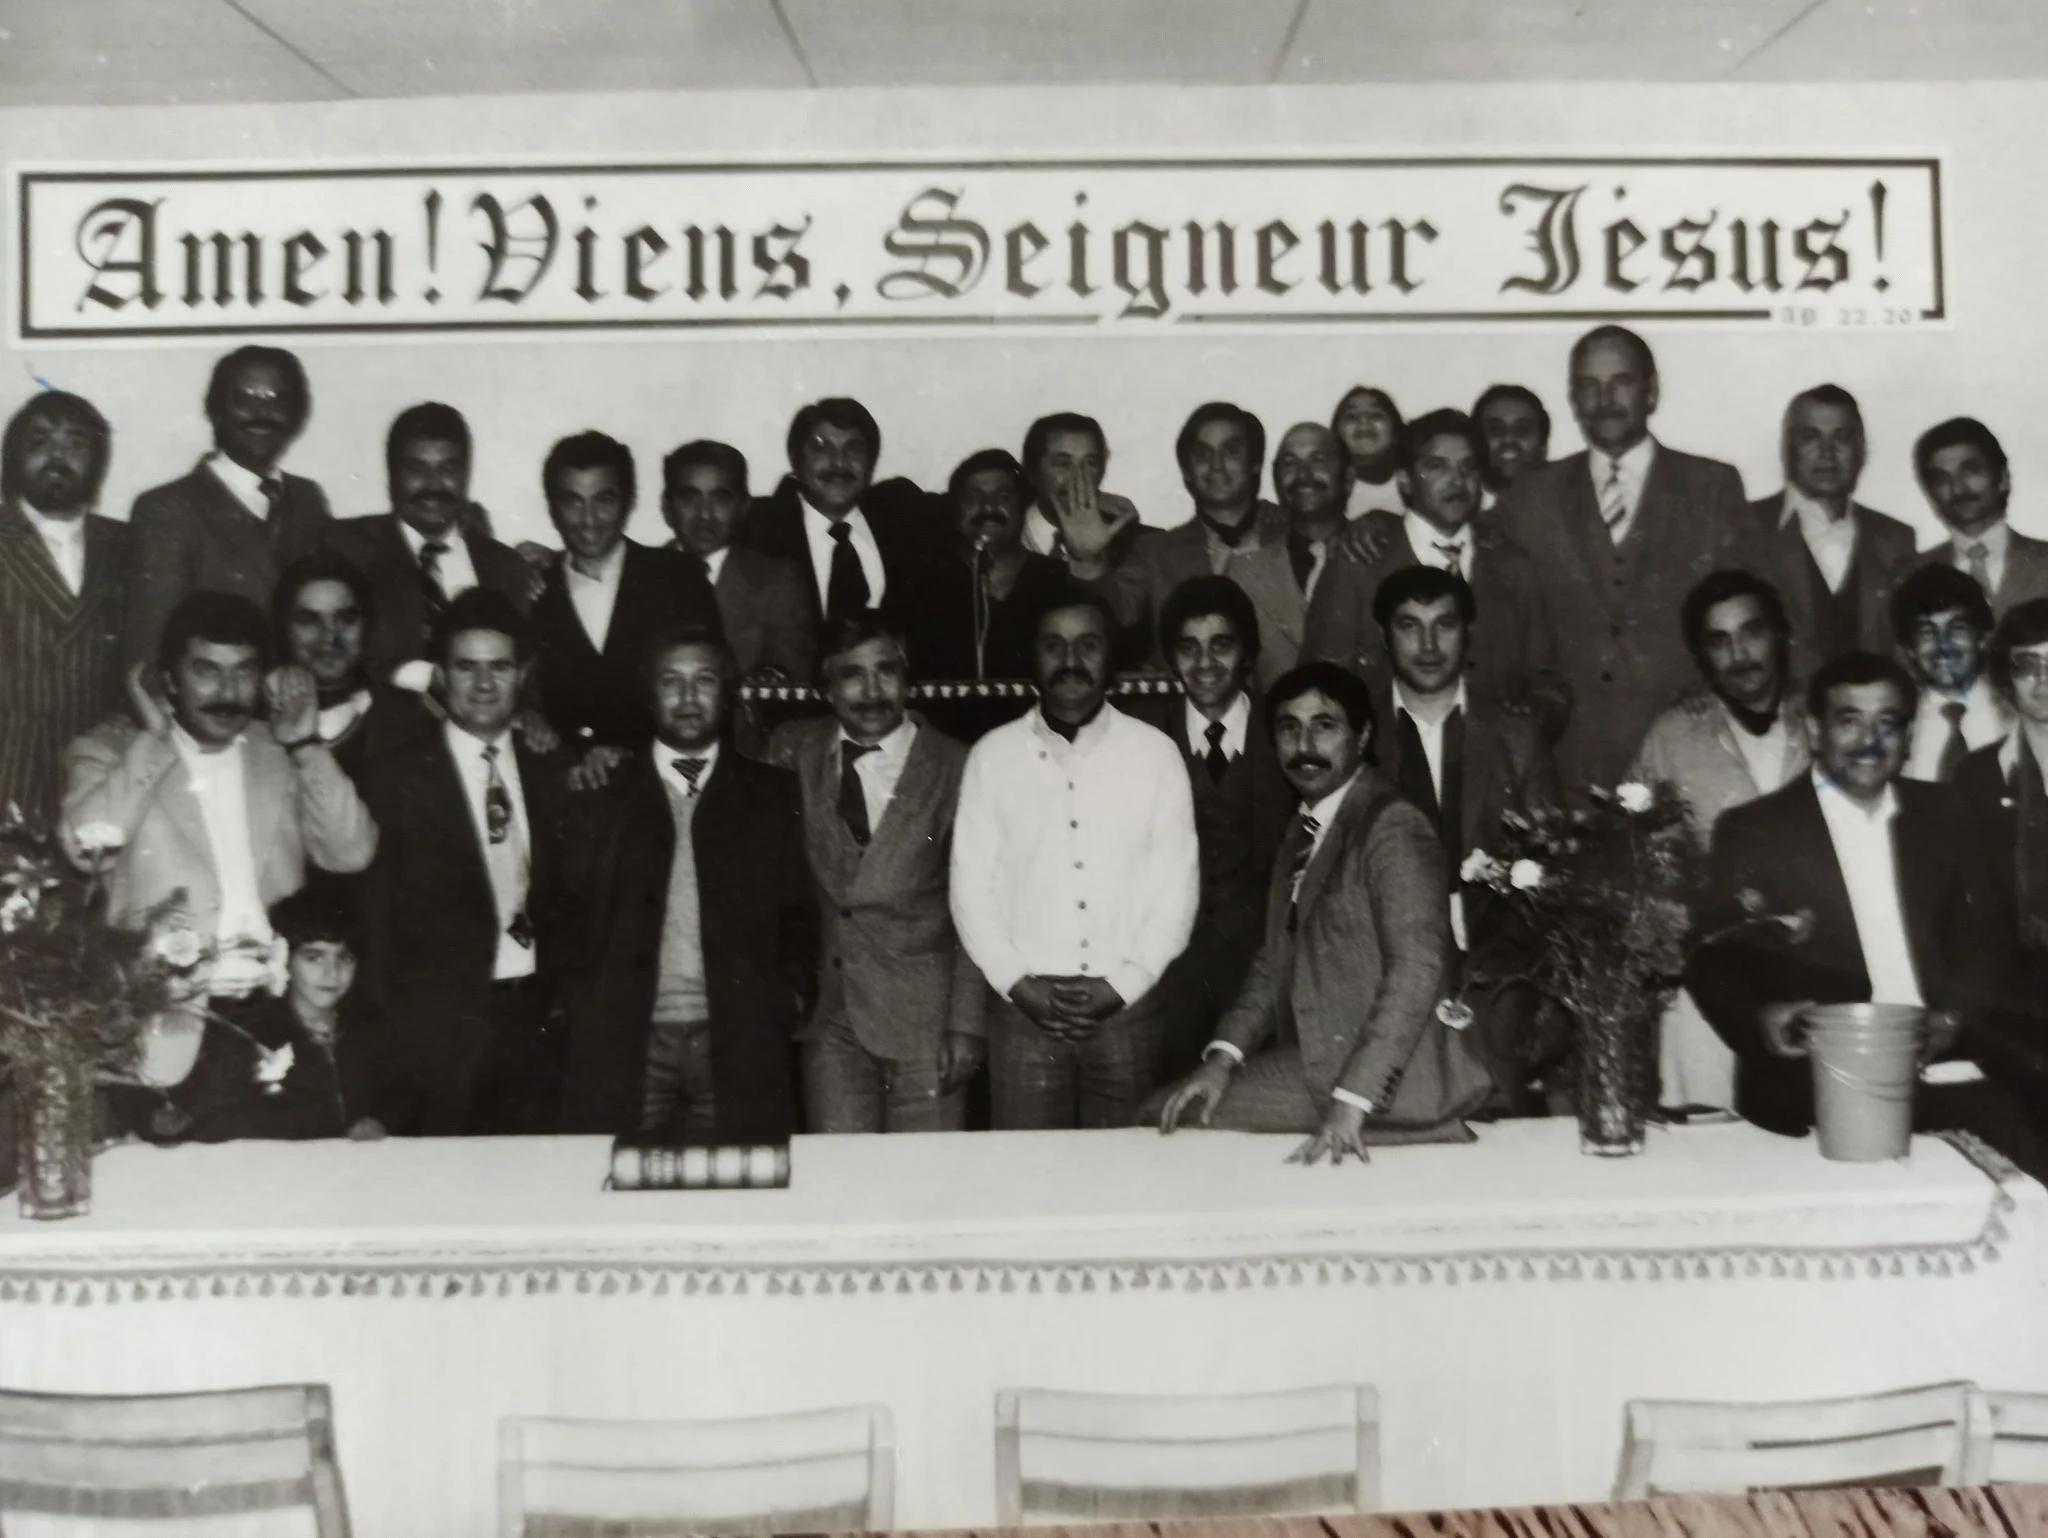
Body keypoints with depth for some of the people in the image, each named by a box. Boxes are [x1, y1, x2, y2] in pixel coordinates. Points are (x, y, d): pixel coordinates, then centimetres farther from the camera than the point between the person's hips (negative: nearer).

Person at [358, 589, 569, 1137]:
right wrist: (385, 1027, -5)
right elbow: (377, 920, -1)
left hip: (534, 1023, 3)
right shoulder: (395, 778, -1)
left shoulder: (551, 773, 11)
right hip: (440, 1028, -3)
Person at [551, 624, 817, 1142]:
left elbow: (799, 915, 11)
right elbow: (567, 911, 10)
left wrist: (789, 998, -1)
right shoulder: (600, 793, 10)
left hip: (740, 1043, 0)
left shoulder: (773, 794, 10)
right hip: (620, 1043, 0)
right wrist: (573, 1005, 0)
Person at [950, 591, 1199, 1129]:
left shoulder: (1154, 753, 2)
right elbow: (971, 884, 3)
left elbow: (1177, 885, 1)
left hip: (1127, 1006, 0)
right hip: (1023, 1005, 0)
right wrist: (1017, 983, -6)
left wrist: (1123, 984, -7)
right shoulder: (991, 756, 3)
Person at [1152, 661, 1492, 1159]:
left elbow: (1416, 969, -22)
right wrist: (1224, 1056, -3)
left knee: (1168, 1119, -12)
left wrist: (1350, 1102, -27)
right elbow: (1277, 962, 12)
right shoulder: (1301, 837, 15)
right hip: (1319, 1059, 8)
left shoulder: (1393, 828, -14)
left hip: (1388, 1079, -8)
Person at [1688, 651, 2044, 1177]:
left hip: (1941, 1070, 4)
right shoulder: (1752, 831, 1)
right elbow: (1714, 963, 1)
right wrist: (1761, 1020, -19)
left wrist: (1955, 1017, -3)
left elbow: (1977, 939, 17)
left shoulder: (1939, 814, 14)